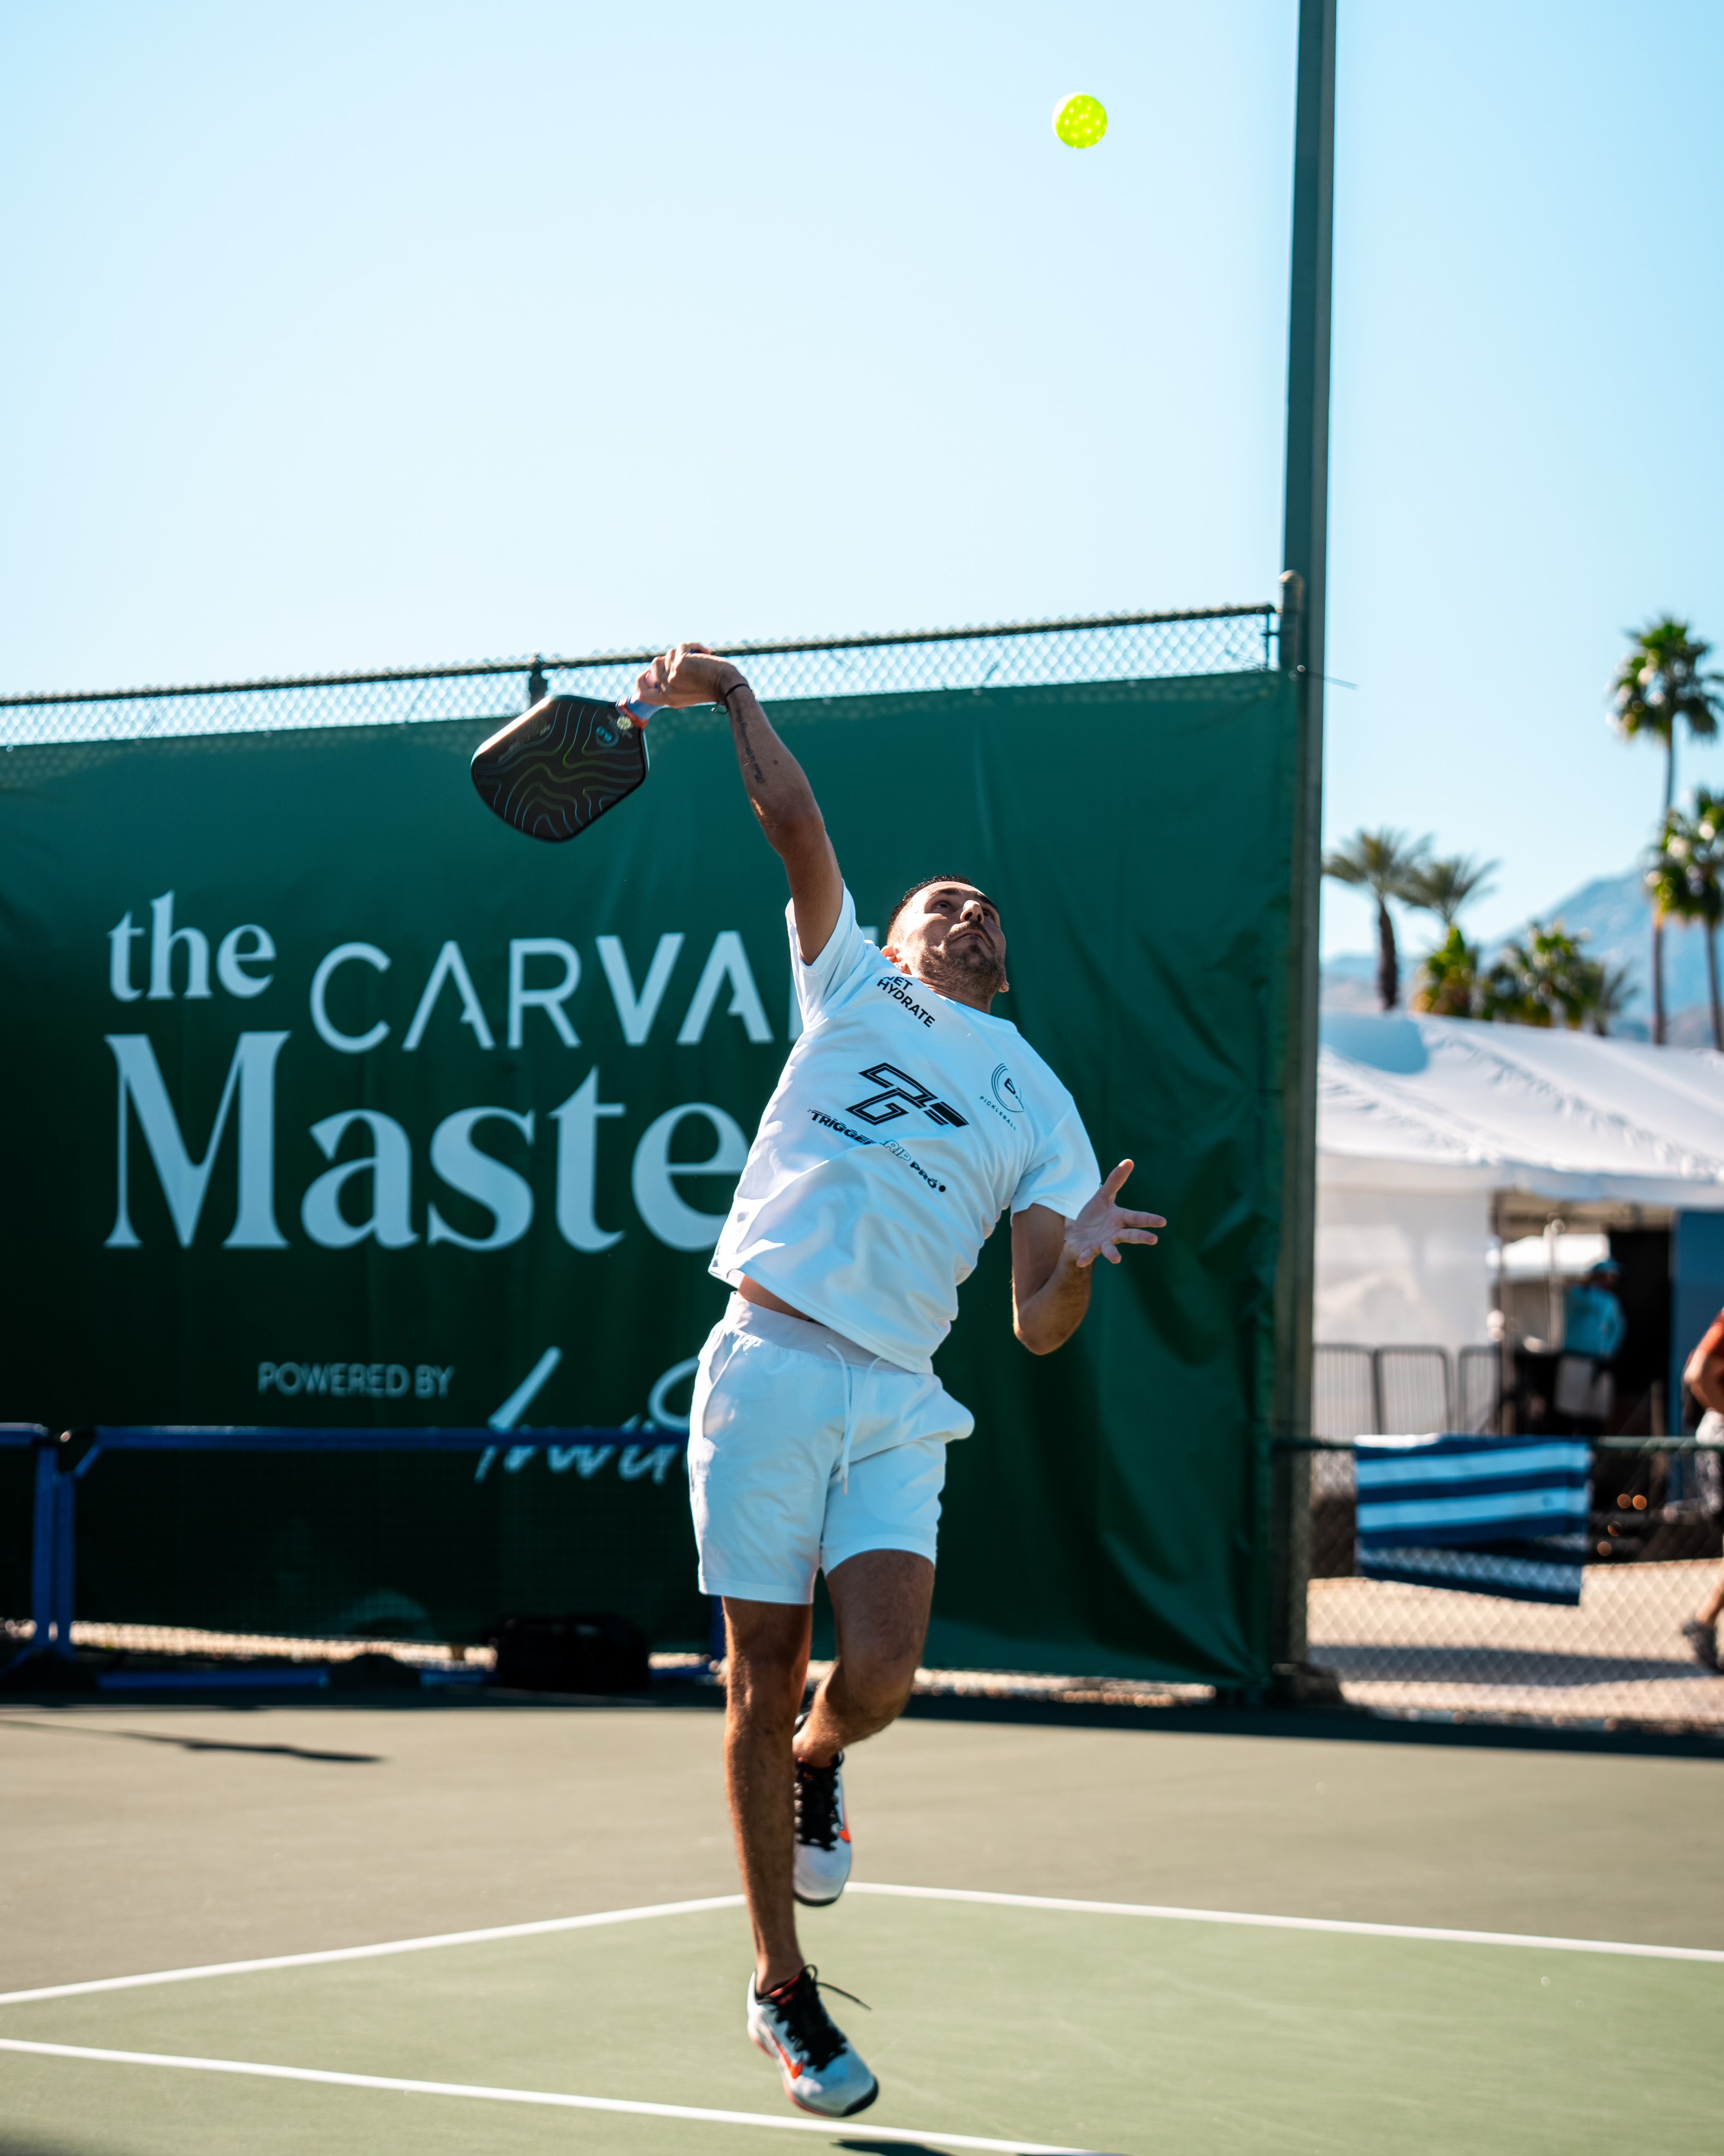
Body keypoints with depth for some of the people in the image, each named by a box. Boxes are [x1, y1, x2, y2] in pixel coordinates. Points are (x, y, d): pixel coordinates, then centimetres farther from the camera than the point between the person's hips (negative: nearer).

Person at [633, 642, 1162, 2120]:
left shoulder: (1040, 1102, 17)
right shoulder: (853, 986, 17)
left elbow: (1040, 1328, 9)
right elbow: (796, 824, 8)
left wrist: (1079, 1254, -11)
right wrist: (730, 693, 13)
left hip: (899, 1407, 1)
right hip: (769, 1371, -1)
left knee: (876, 1682, -16)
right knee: (765, 1685, 0)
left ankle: (814, 1769, 22)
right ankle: (783, 1991, 14)